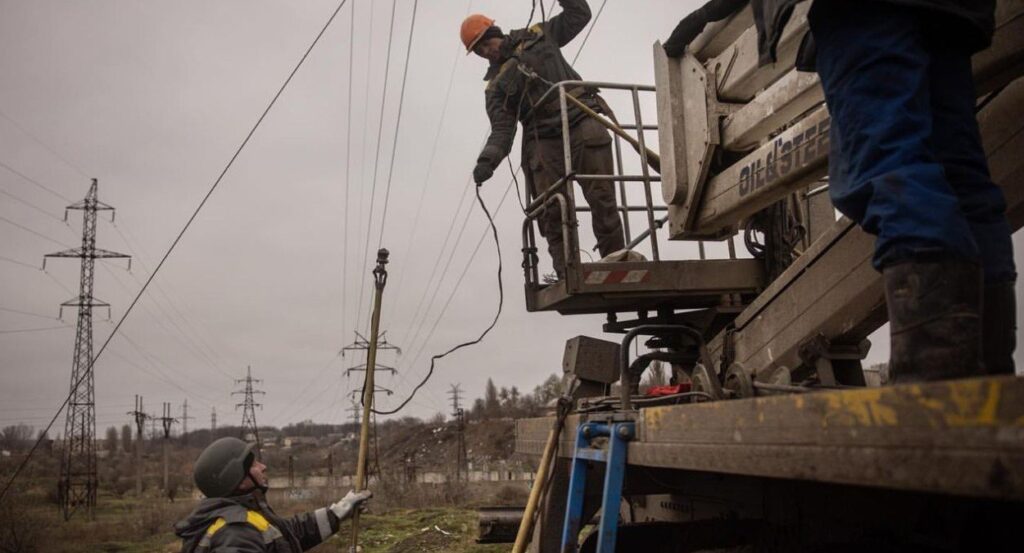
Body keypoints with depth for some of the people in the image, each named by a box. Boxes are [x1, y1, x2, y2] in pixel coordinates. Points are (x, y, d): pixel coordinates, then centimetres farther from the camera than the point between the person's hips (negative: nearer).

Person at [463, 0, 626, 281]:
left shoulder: (538, 35, 18)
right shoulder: (496, 86, 15)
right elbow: (502, 129, 2)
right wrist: (488, 159, -16)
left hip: (583, 123, -1)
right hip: (545, 140, 1)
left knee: (602, 198, -11)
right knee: (551, 213, -12)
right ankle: (567, 275, -13)